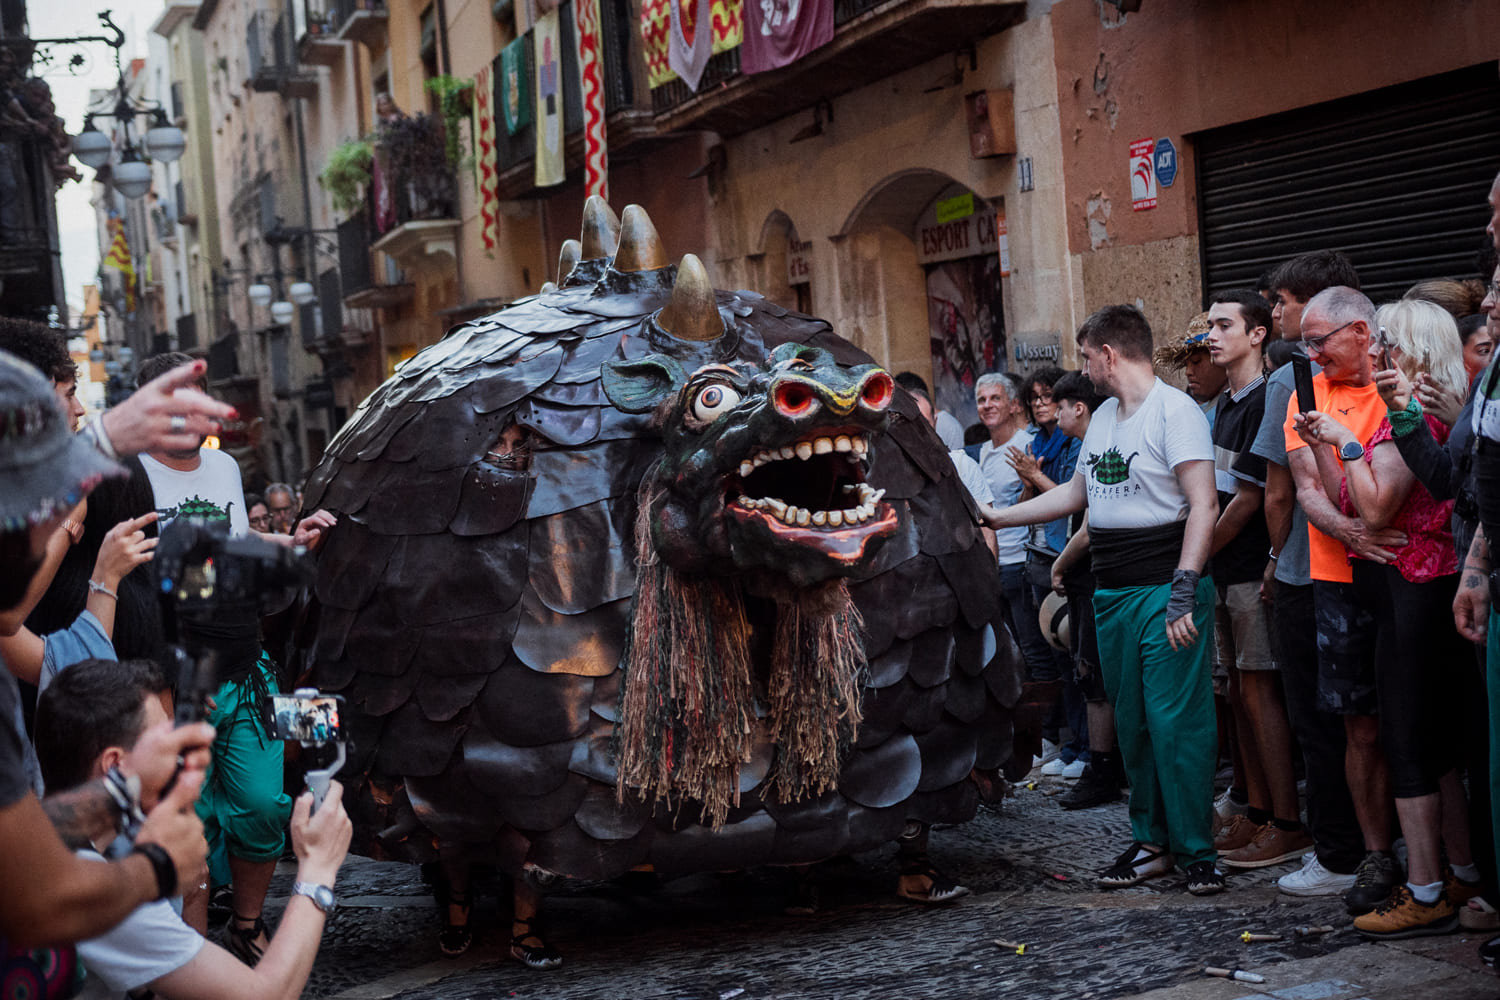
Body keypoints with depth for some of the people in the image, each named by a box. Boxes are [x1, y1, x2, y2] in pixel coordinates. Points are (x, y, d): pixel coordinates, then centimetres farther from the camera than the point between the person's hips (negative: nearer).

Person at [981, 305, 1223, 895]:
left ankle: (1196, 851, 1)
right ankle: (1152, 843, 18)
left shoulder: (1175, 410, -9)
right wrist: (996, 518, 27)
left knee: (1176, 724, -7)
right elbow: (1077, 493, 30)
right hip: (1112, 595, 8)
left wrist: (1183, 591, -21)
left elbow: (1203, 505, -15)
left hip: (1165, 591, -8)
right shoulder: (1103, 417, 18)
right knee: (1132, 725, 10)